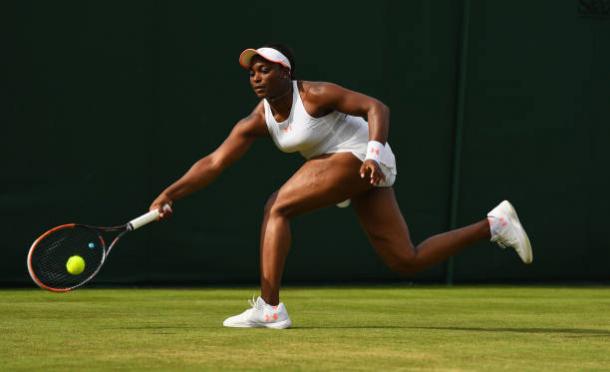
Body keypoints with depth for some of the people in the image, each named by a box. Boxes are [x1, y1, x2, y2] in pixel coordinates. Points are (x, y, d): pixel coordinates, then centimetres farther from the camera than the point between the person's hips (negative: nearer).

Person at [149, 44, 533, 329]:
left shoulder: (313, 94, -16)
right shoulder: (258, 120, 3)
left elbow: (377, 108, -17)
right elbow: (214, 162, -1)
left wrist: (374, 154, -32)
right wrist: (171, 193, -13)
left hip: (359, 157, -8)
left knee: (277, 207, -14)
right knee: (408, 261, 6)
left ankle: (270, 308, -14)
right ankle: (495, 224, 15)